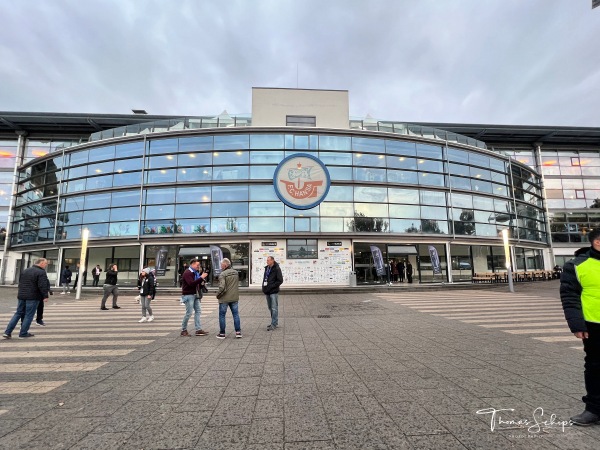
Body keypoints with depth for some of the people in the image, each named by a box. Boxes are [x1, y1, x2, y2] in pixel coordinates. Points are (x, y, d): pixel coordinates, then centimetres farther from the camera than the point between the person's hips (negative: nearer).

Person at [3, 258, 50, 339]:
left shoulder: (25, 271, 13)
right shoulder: (41, 272, -14)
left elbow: (20, 283, 21)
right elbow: (42, 286, -20)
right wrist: (45, 296, -13)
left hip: (22, 296, 7)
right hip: (33, 297, -7)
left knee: (18, 313, 16)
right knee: (29, 315, 2)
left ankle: (7, 332, 12)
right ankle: (23, 334, 8)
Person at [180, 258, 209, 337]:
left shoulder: (195, 273, 15)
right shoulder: (187, 273, -13)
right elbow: (191, 283, -26)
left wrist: (203, 279, 1)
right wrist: (201, 278, -26)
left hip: (195, 295, 9)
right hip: (188, 295, -9)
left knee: (197, 311, 5)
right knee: (189, 313, -3)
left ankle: (198, 330, 8)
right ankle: (183, 330, 12)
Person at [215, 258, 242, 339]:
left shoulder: (223, 274, -16)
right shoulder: (236, 272, 4)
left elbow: (222, 287, -22)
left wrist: (218, 294, -8)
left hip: (224, 299, -5)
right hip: (235, 297, 5)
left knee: (222, 315, 9)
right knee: (235, 314, 12)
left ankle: (222, 333, 16)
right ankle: (238, 332, 13)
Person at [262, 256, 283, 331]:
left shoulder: (277, 269, -11)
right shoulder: (266, 268, 10)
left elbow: (280, 280, -14)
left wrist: (271, 286, -18)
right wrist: (263, 286, 6)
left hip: (274, 291, -8)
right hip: (267, 291, 8)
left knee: (274, 308, -2)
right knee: (270, 307, 15)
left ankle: (274, 324, 4)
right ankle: (274, 322, 26)